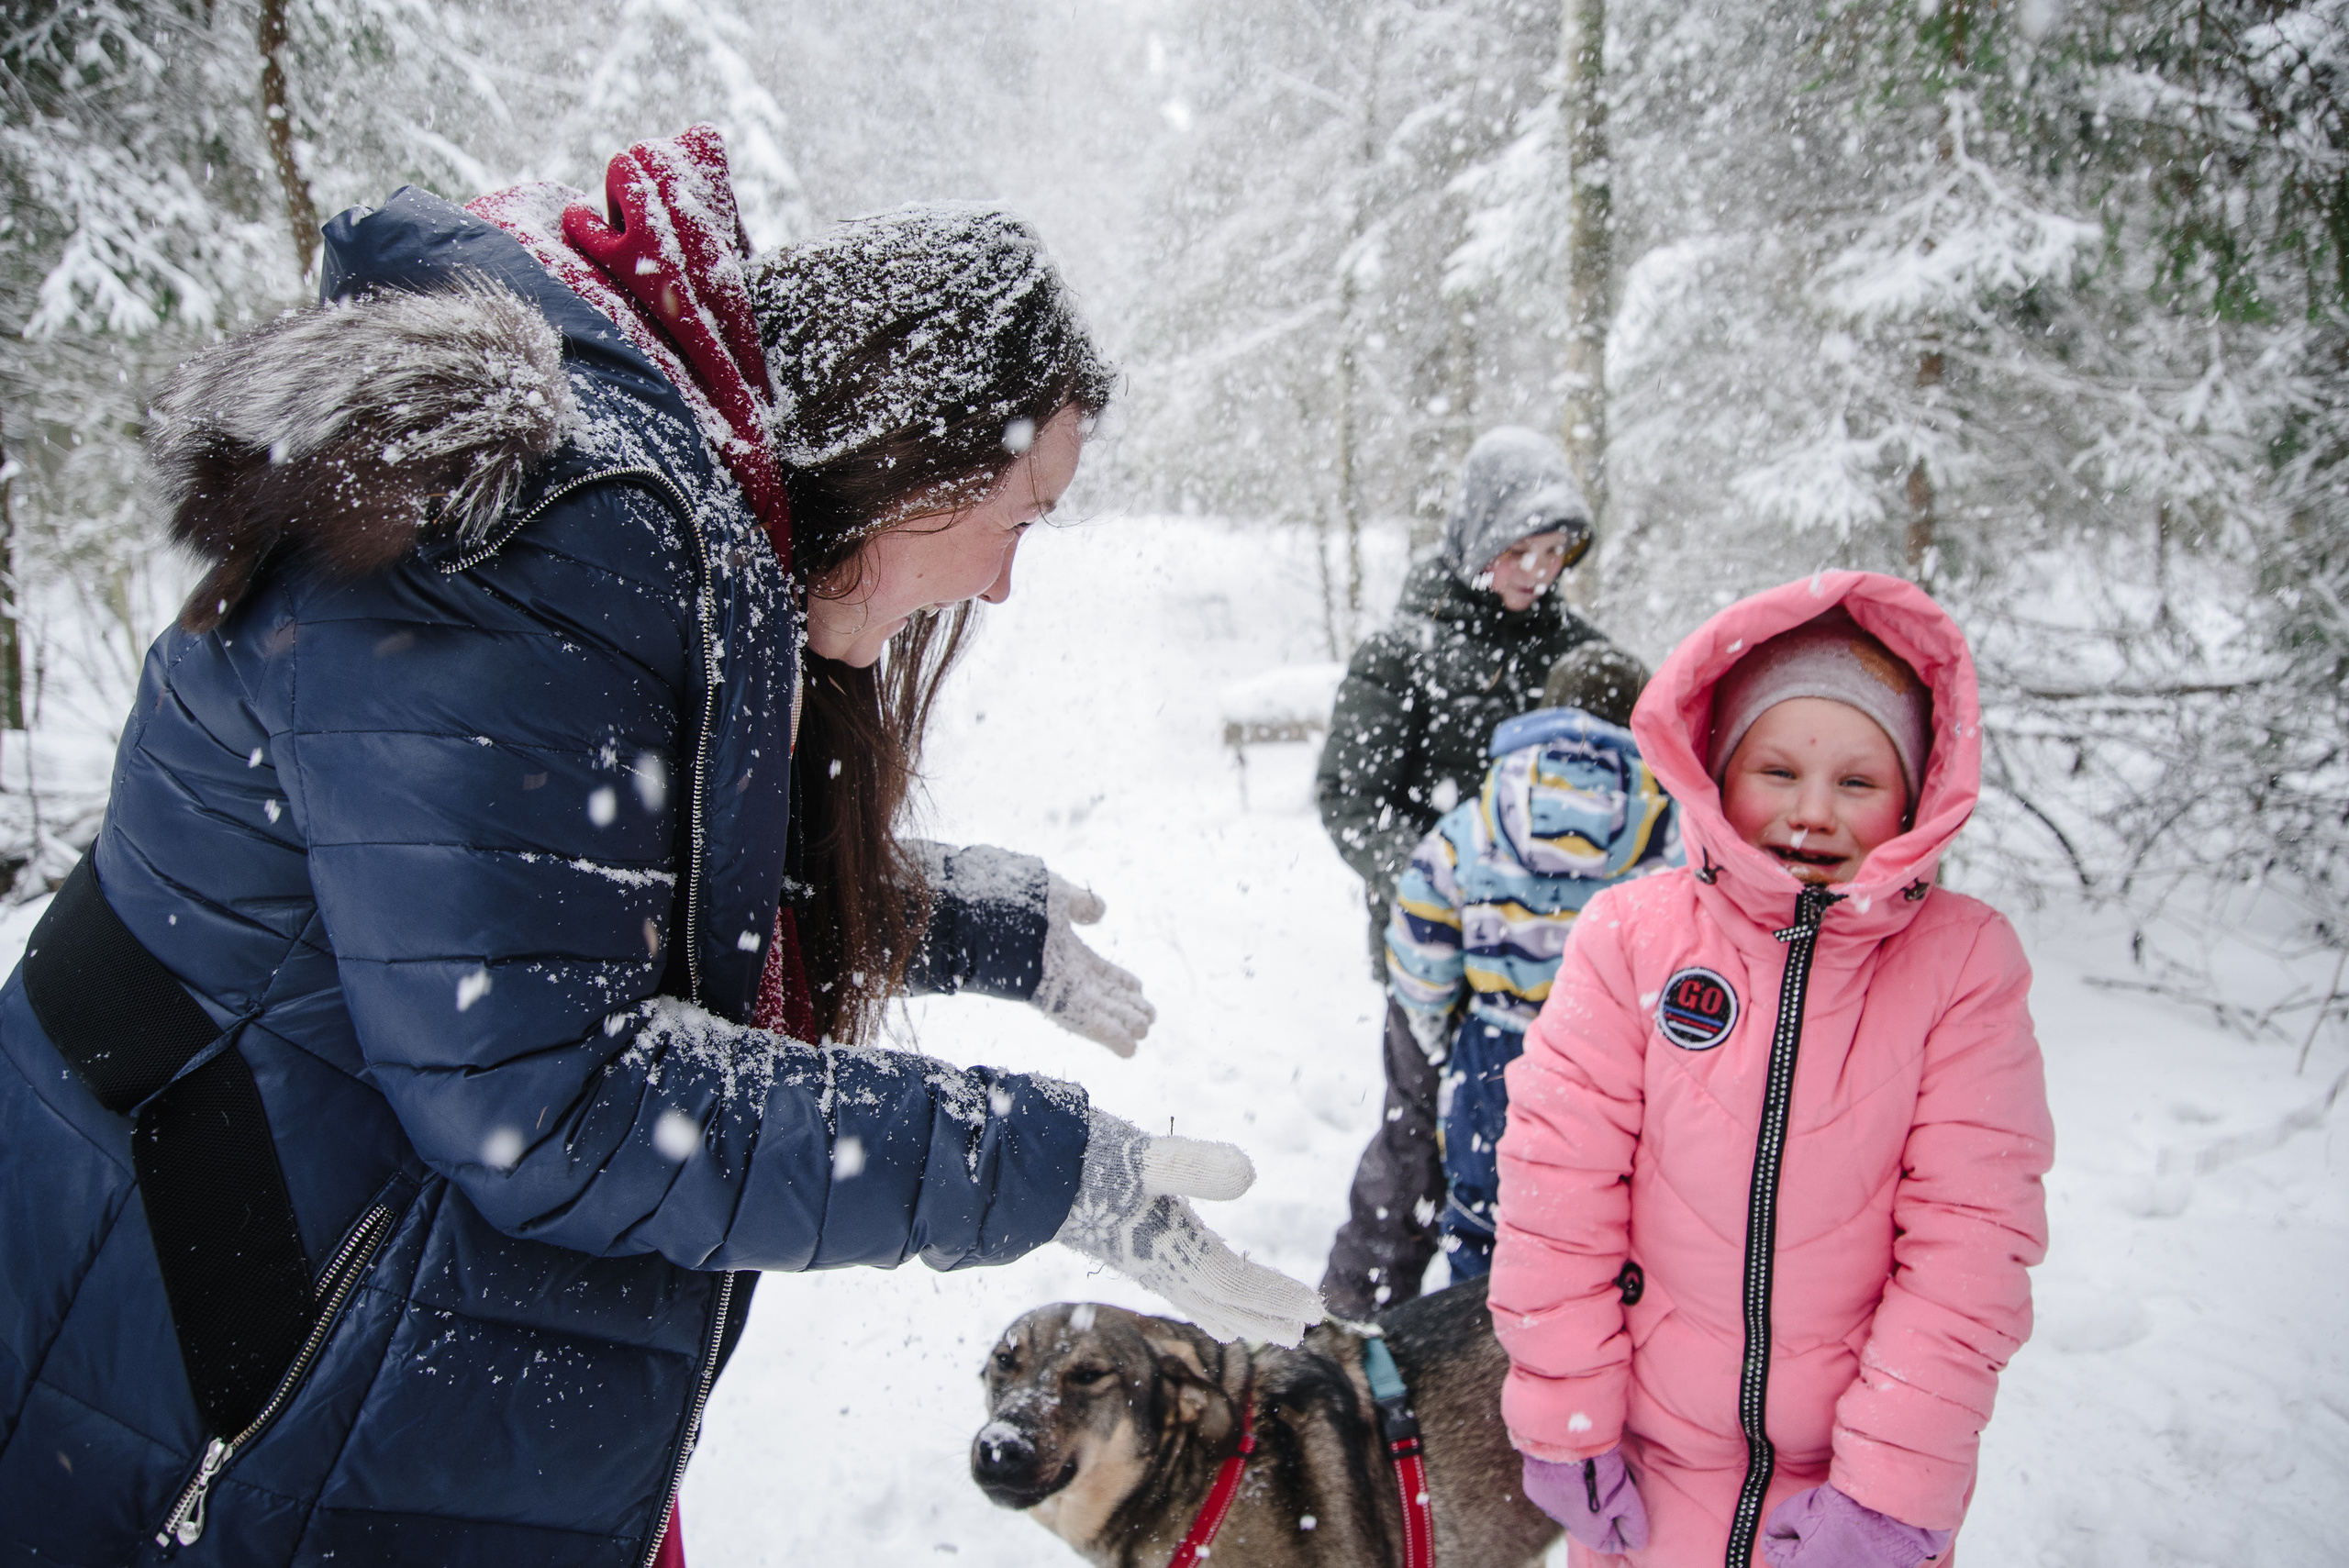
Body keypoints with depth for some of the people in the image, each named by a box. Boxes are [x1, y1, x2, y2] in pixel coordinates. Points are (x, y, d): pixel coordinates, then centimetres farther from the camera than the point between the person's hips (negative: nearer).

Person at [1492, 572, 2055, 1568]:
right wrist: (1562, 1421, -7)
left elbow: (1973, 1235, -10)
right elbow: (1558, 1180, -9)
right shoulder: (1632, 935, -10)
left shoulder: (1965, 961, -9)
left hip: (1866, 1461, 0)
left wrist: (1896, 1486, -12)